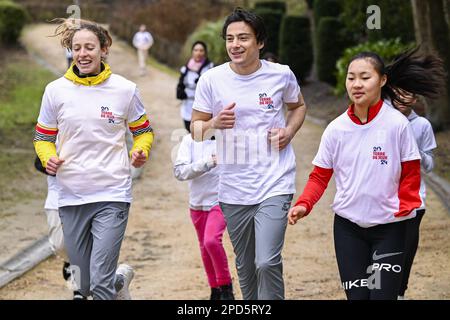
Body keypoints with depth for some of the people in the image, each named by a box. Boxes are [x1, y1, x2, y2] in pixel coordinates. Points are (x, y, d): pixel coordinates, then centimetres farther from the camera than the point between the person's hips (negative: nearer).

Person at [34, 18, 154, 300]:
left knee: (101, 284, -15)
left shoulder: (125, 89, -1)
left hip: (112, 195, -3)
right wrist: (48, 158, -10)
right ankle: (121, 278, 44)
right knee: (85, 286, 13)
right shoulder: (55, 90, 2)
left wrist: (140, 152, -10)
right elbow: (43, 138, 11)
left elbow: (143, 131, 12)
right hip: (71, 197, 3)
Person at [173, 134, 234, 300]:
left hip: (220, 201, -3)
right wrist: (208, 162, -23)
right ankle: (215, 289, 32)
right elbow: (179, 171, -13)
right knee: (205, 248, 14)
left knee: (211, 240, -22)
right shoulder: (190, 140, -4)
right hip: (198, 203, 3)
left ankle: (226, 286, -5)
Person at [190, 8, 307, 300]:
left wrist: (289, 131, -3)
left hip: (274, 185, -2)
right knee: (246, 267, 14)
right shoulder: (212, 80, -3)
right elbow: (196, 131, 4)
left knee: (267, 262, -17)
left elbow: (298, 106, 18)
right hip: (233, 189, 2)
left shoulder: (281, 75, -2)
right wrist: (215, 124, -18)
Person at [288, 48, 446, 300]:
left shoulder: (397, 124, -10)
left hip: (389, 226, -3)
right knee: (356, 295, 6)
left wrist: (404, 207, -12)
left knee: (383, 294, -8)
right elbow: (320, 175, 2)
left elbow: (411, 173, -2)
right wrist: (304, 204, -14)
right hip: (348, 226, 3)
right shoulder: (336, 129, -2)